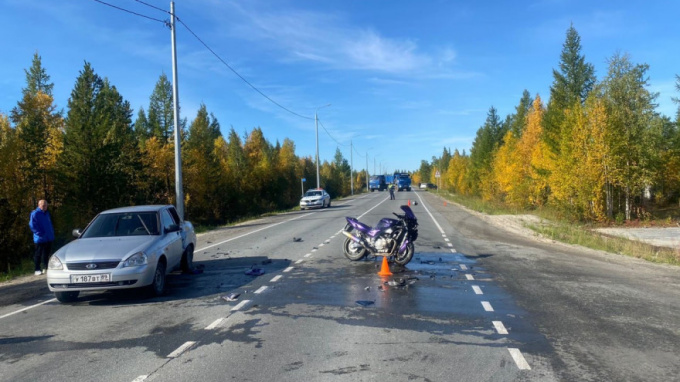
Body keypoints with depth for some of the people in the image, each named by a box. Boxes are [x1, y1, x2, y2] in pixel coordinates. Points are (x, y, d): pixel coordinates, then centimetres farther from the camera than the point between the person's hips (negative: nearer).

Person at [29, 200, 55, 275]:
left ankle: (45, 268, 20)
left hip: (49, 238, 7)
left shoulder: (46, 213, 15)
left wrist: (52, 233, 11)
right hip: (40, 238, -7)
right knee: (38, 254, 0)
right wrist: (40, 234, -19)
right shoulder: (35, 213, -9)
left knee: (47, 253, 11)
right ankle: (37, 270, 6)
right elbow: (32, 225, -14)